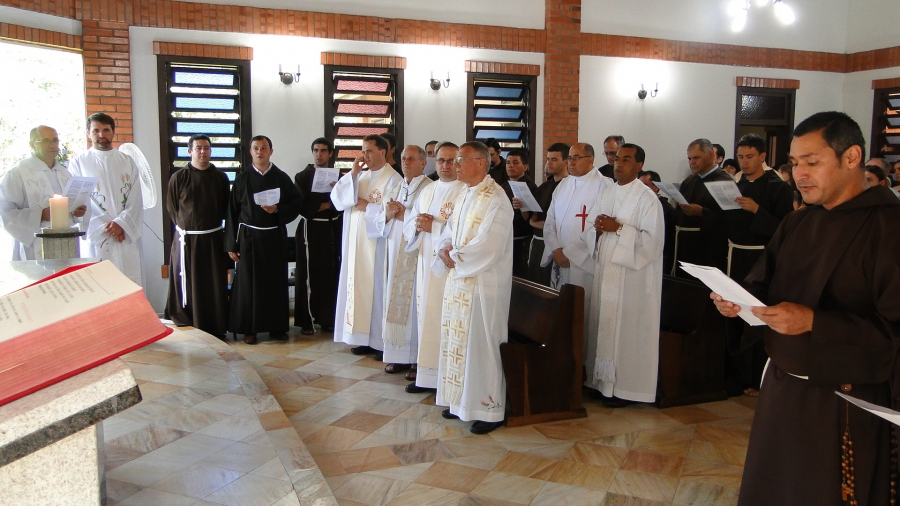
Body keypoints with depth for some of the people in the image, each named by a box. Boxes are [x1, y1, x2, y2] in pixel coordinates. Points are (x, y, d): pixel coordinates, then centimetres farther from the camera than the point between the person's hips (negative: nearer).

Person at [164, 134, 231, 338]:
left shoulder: (220, 177, 5)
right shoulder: (179, 178, -2)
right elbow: (171, 208, 5)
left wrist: (212, 224, 6)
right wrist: (186, 225, 5)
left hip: (214, 239, 2)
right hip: (186, 239, -2)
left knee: (216, 286, 5)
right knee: (187, 287, 1)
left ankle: (217, 329, 14)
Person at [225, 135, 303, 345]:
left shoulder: (282, 178, 3)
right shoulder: (242, 178, 2)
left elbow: (296, 204, 5)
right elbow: (232, 212, 1)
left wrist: (277, 209, -15)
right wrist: (231, 244, -3)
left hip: (275, 237, 1)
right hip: (249, 237, -1)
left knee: (276, 282, 5)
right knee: (248, 282, 2)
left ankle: (277, 326, 16)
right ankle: (249, 328, 12)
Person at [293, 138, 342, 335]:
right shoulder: (302, 177, 2)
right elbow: (302, 206, -8)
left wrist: (317, 205, -8)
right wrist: (328, 203, -9)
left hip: (332, 230, 3)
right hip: (310, 230, -3)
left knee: (331, 274, 3)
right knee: (308, 275, -3)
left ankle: (328, 318, 12)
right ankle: (307, 321, 3)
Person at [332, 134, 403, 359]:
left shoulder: (393, 179, -7)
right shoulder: (360, 177, 14)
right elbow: (337, 199, 4)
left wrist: (366, 206, -9)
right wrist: (352, 173, -4)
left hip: (378, 244, -7)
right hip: (357, 242, 7)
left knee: (378, 288, -2)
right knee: (360, 287, 8)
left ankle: (383, 342, 6)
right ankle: (365, 338, 17)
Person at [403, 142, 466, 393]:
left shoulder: (467, 192, -7)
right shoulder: (428, 191, 17)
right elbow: (409, 224, 17)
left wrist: (433, 226, -15)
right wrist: (417, 225, -5)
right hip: (426, 264, 7)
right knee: (426, 315, 9)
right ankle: (427, 374, 18)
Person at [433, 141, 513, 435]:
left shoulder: (495, 199, -16)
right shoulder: (465, 196, 13)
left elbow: (487, 247, -23)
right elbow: (449, 233, 17)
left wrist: (454, 256, -12)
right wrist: (446, 250, -5)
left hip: (483, 283, -9)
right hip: (459, 280, 9)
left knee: (481, 344, -1)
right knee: (459, 341, 14)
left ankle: (490, 410, 12)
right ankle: (462, 401, 27)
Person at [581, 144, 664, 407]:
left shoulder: (647, 198, -8)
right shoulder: (605, 192, 11)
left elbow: (653, 240, -16)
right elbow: (590, 230, 14)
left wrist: (618, 228, -19)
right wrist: (597, 228, -8)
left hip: (633, 274, -6)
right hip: (605, 269, 6)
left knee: (626, 328, -1)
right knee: (603, 323, 10)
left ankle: (626, 387, 10)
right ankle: (602, 379, 21)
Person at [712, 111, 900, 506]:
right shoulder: (796, 224, 9)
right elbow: (763, 285, 12)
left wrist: (814, 322, -27)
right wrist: (737, 299, -9)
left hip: (845, 406, -6)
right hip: (780, 388, 6)